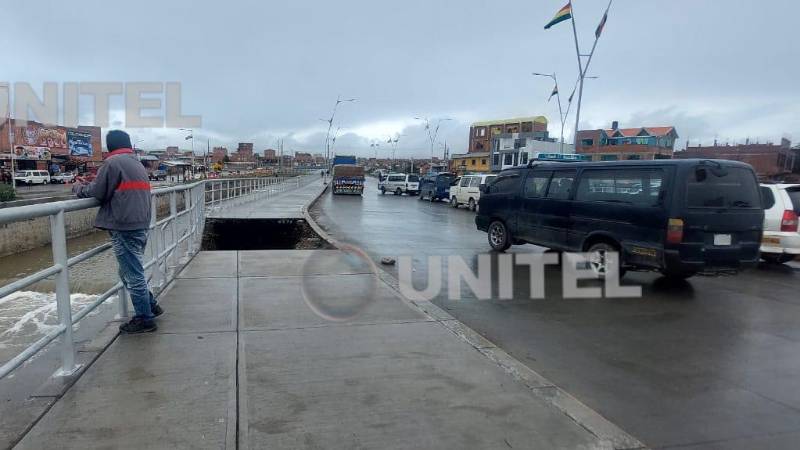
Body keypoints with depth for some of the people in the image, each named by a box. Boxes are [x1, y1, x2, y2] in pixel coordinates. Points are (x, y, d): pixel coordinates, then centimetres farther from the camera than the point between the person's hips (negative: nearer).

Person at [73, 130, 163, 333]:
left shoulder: (113, 162, -8)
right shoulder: (138, 163, 17)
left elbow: (95, 192, -8)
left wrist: (77, 187, 12)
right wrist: (92, 183, 20)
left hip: (124, 227, -8)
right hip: (141, 225, 8)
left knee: (133, 274, 0)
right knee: (131, 272, 21)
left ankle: (144, 319, 8)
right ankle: (151, 306, 27)